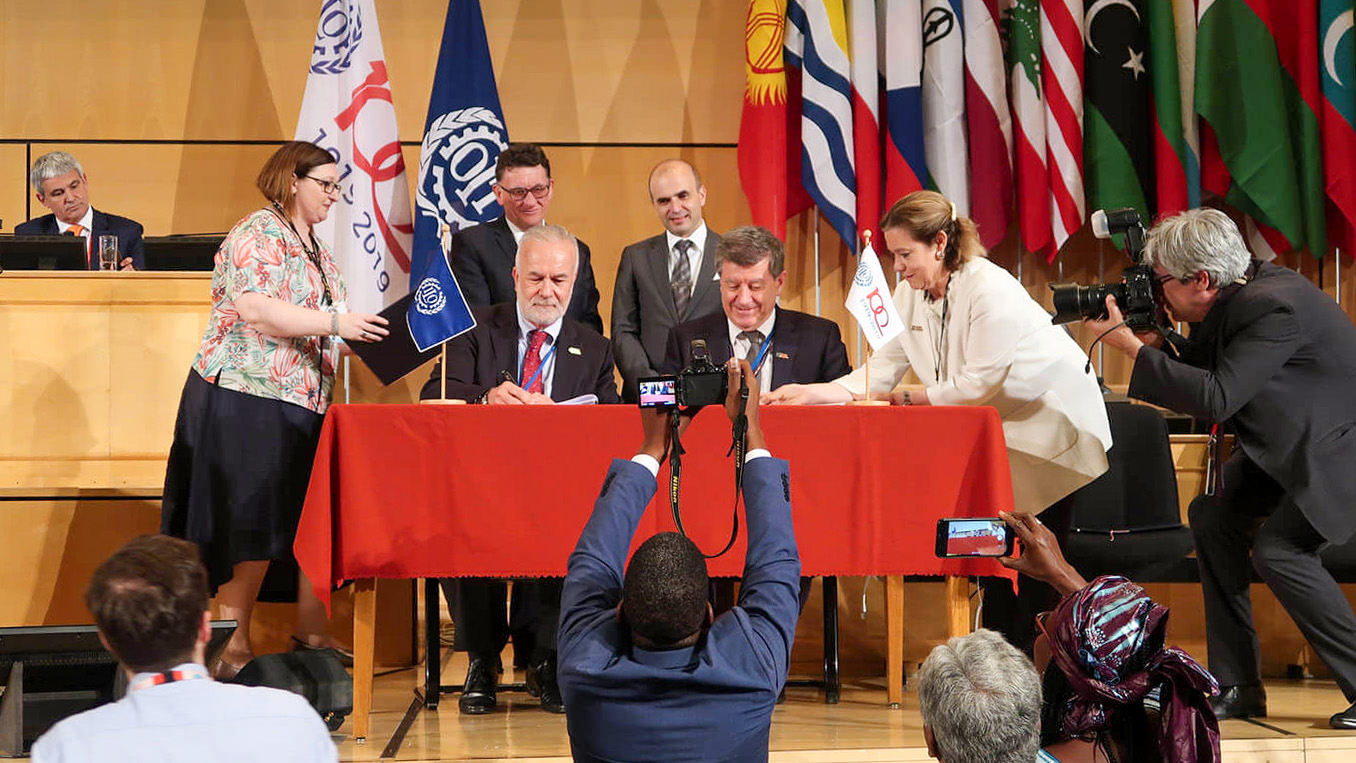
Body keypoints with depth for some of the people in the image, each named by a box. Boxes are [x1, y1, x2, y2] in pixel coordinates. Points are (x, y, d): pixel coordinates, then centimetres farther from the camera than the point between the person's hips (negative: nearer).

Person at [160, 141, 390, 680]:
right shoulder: (257, 235, -10)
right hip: (247, 400, -9)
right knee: (251, 527, -6)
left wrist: (357, 342, 8)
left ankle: (309, 637, 14)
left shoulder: (315, 247, 18)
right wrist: (336, 323, -23)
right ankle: (231, 652, 0)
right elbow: (256, 311, -23)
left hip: (302, 405, 9)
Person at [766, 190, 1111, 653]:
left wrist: (910, 400, -18)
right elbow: (883, 371, -4)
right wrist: (815, 393, -16)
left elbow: (978, 383, -24)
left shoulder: (989, 290, -27)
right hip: (997, 429, 7)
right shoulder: (911, 293, -3)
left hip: (1052, 420, -7)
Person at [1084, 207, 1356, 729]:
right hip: (1286, 445, 10)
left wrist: (1130, 345, -29)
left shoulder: (1274, 306, -30)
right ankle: (1238, 687, 6)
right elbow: (1200, 367, 10)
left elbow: (1216, 397, -34)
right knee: (1214, 518, 2)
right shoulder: (1240, 292, -1)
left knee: (1278, 548, -22)